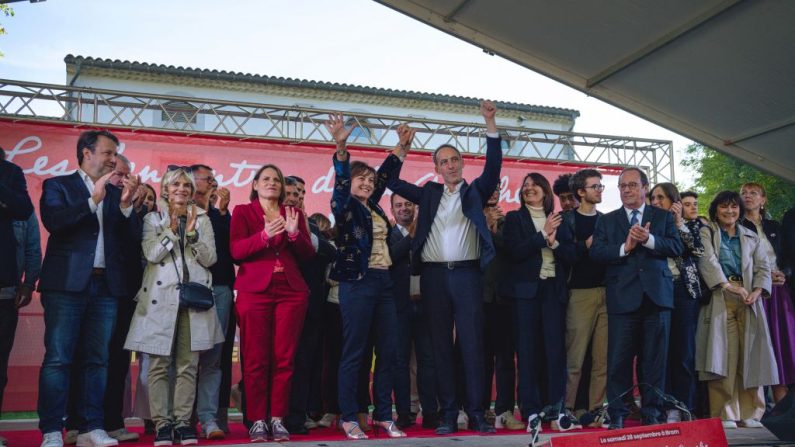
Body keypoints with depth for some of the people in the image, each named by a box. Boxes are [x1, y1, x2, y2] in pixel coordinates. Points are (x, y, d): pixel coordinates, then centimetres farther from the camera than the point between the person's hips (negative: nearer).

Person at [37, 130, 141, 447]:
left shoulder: (116, 193, 17)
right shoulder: (58, 186, 7)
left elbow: (132, 238, 8)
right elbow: (53, 222, -11)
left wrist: (126, 205, -7)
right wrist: (93, 201, -16)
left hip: (105, 287, 4)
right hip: (67, 284, -4)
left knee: (97, 360, 4)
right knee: (57, 358, -4)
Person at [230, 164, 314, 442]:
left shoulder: (294, 213, 17)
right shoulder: (242, 212, 10)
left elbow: (308, 255, 9)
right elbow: (236, 251, -5)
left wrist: (294, 233, -9)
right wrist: (265, 235, -19)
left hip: (291, 292, 3)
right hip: (254, 291, -2)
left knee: (284, 358, 1)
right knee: (255, 359, -4)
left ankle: (277, 419, 7)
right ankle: (257, 420, 3)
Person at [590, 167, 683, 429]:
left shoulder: (663, 216, 12)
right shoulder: (607, 220, 12)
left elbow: (676, 247, -1)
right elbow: (596, 252, -1)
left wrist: (649, 240, -15)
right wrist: (625, 247, -14)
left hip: (656, 296, 1)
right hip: (622, 297, 0)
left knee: (654, 360, 5)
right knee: (618, 360, 0)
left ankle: (652, 414, 15)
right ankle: (616, 415, 9)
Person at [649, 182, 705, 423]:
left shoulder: (691, 224, 9)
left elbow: (699, 250, -7)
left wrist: (679, 223, -7)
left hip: (684, 290, -1)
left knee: (683, 349, 0)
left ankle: (683, 406, 5)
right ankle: (664, 405, 7)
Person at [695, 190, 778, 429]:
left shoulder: (752, 238, 19)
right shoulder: (706, 233, 9)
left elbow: (763, 268, 9)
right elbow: (708, 261, -7)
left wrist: (756, 292, -10)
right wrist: (728, 286, -21)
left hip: (748, 301, 3)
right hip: (719, 299, -3)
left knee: (749, 355, 0)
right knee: (723, 354, -7)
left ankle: (750, 412, 8)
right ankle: (725, 414, -4)